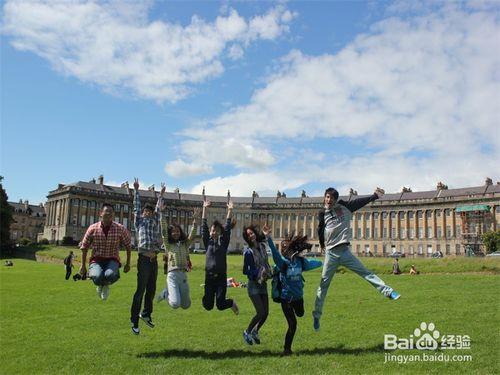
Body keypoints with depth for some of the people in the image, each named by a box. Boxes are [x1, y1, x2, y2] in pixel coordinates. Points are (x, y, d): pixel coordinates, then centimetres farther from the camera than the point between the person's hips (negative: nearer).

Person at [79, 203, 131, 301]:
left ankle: (106, 285, 7)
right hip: (96, 259, 1)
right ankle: (100, 285, 10)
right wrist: (83, 265, 9)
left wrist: (128, 264, 7)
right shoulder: (93, 228, -4)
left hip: (112, 260, 0)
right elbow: (84, 247, 8)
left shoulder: (120, 229, -5)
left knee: (110, 275, -35)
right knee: (97, 277, -32)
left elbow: (128, 246, 7)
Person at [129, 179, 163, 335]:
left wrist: (161, 195, 29)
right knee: (140, 290, -4)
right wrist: (136, 190, 7)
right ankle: (134, 320, 4)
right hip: (144, 259, -5)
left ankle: (146, 314, 29)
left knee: (151, 289, 11)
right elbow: (136, 207, 6)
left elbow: (158, 209, 23)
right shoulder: (139, 223, 8)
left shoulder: (155, 223, 18)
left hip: (154, 260, 5)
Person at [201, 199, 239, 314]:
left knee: (220, 305, -4)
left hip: (221, 277, -1)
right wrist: (204, 209, 2)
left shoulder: (224, 242, 4)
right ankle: (207, 296, 40)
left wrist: (230, 210, -4)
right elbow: (204, 226, 4)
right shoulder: (207, 242, 6)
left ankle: (232, 303, 30)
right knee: (208, 306, 4)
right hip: (209, 277, 1)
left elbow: (227, 228, 0)